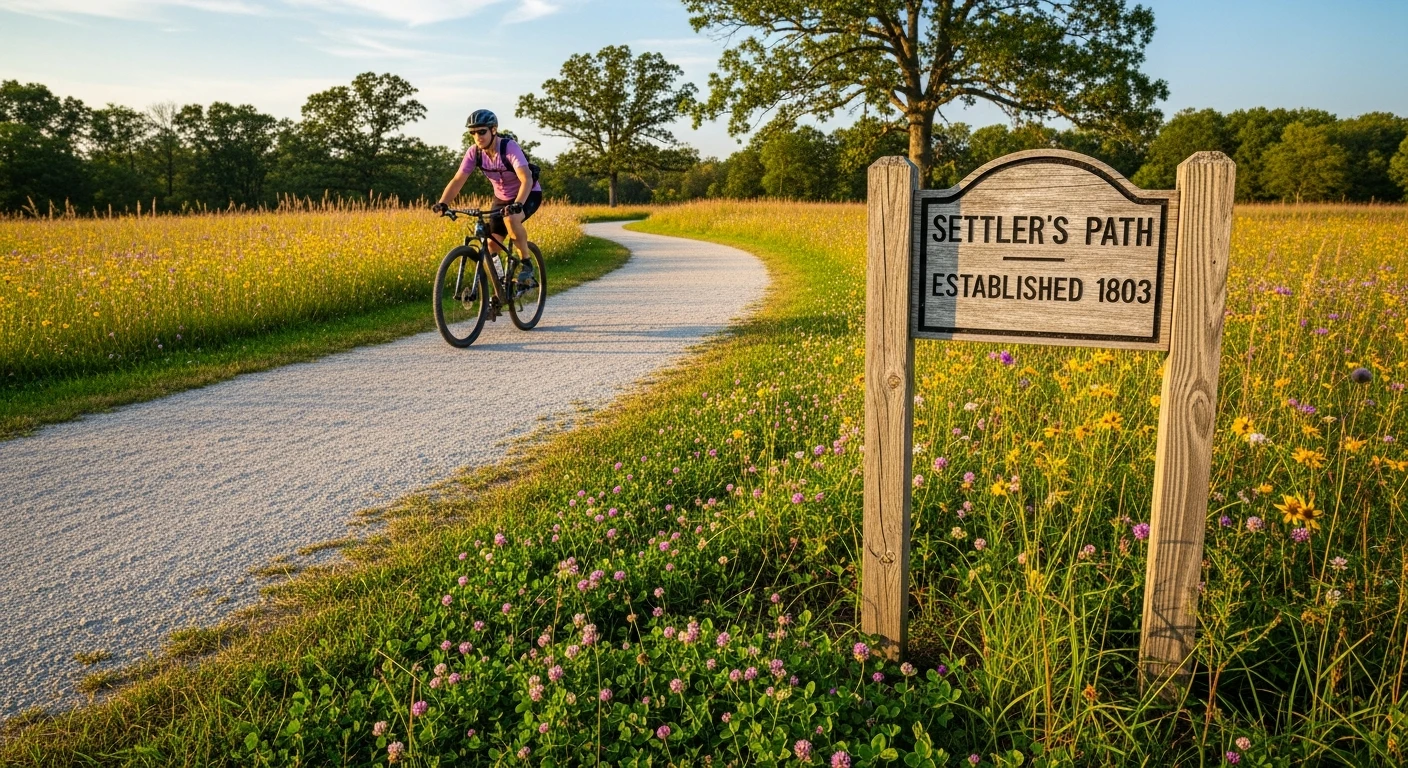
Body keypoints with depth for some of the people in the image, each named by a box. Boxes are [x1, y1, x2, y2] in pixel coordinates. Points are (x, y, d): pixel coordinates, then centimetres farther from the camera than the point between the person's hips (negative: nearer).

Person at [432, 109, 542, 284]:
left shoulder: (510, 148, -29)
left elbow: (526, 179, -41)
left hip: (528, 195, -6)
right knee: (492, 244, -2)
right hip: (502, 198, 6)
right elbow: (458, 180, -17)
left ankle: (527, 263, -16)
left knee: (511, 219, -36)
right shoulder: (474, 152, -14)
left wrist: (517, 204, -57)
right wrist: (442, 203, -33)